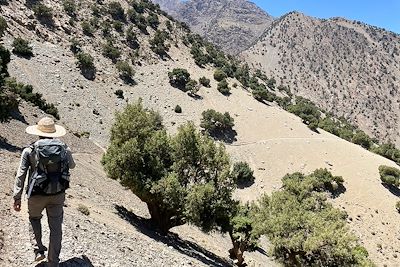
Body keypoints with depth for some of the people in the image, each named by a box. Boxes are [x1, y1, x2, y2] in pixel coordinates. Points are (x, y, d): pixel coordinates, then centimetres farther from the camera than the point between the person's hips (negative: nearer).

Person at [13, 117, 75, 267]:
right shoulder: (64, 149, -1)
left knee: (34, 218, 28)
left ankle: (38, 250, 16)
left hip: (37, 194, -1)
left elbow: (20, 175, -8)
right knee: (56, 228, 10)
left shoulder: (29, 151, -7)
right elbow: (72, 166, 18)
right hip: (58, 194, 1)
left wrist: (17, 198, -2)